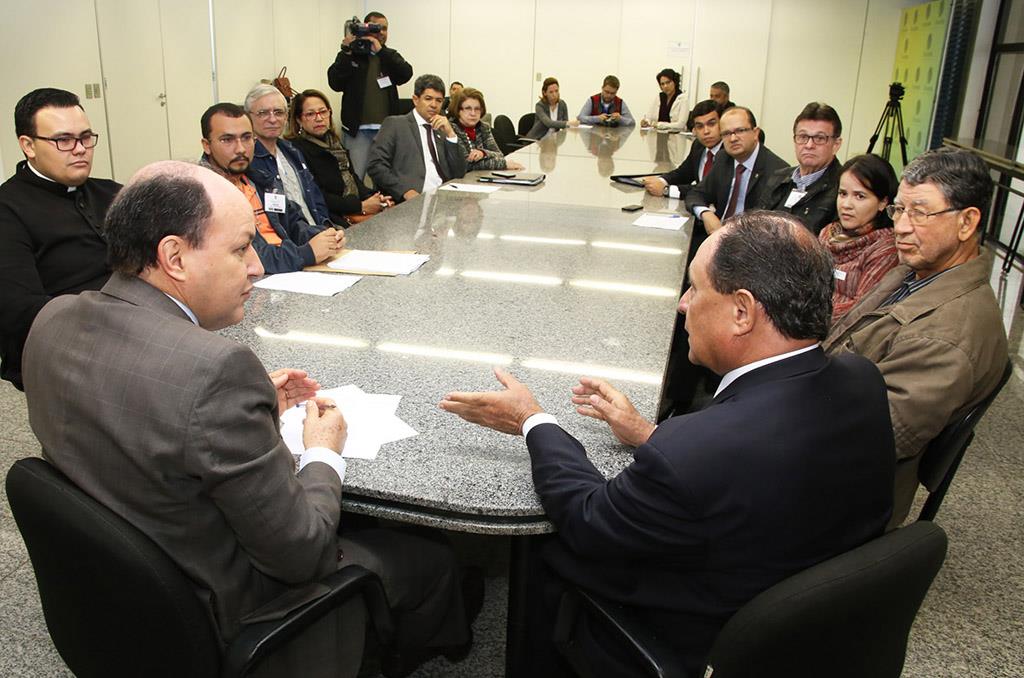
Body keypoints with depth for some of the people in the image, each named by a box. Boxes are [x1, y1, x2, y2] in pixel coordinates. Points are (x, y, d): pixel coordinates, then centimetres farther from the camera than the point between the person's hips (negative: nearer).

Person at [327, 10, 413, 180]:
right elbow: (335, 83, -6)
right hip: (358, 129, -2)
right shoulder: (350, 55, 7)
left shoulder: (391, 56, 15)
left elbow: (406, 74, -5)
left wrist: (380, 50, -12)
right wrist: (346, 50, -12)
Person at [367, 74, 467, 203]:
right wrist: (406, 190, -19)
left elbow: (459, 173, 13)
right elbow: (376, 165, -5)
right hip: (406, 201, -4)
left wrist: (450, 133, 3)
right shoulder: (395, 124, 6)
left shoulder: (441, 130, 20)